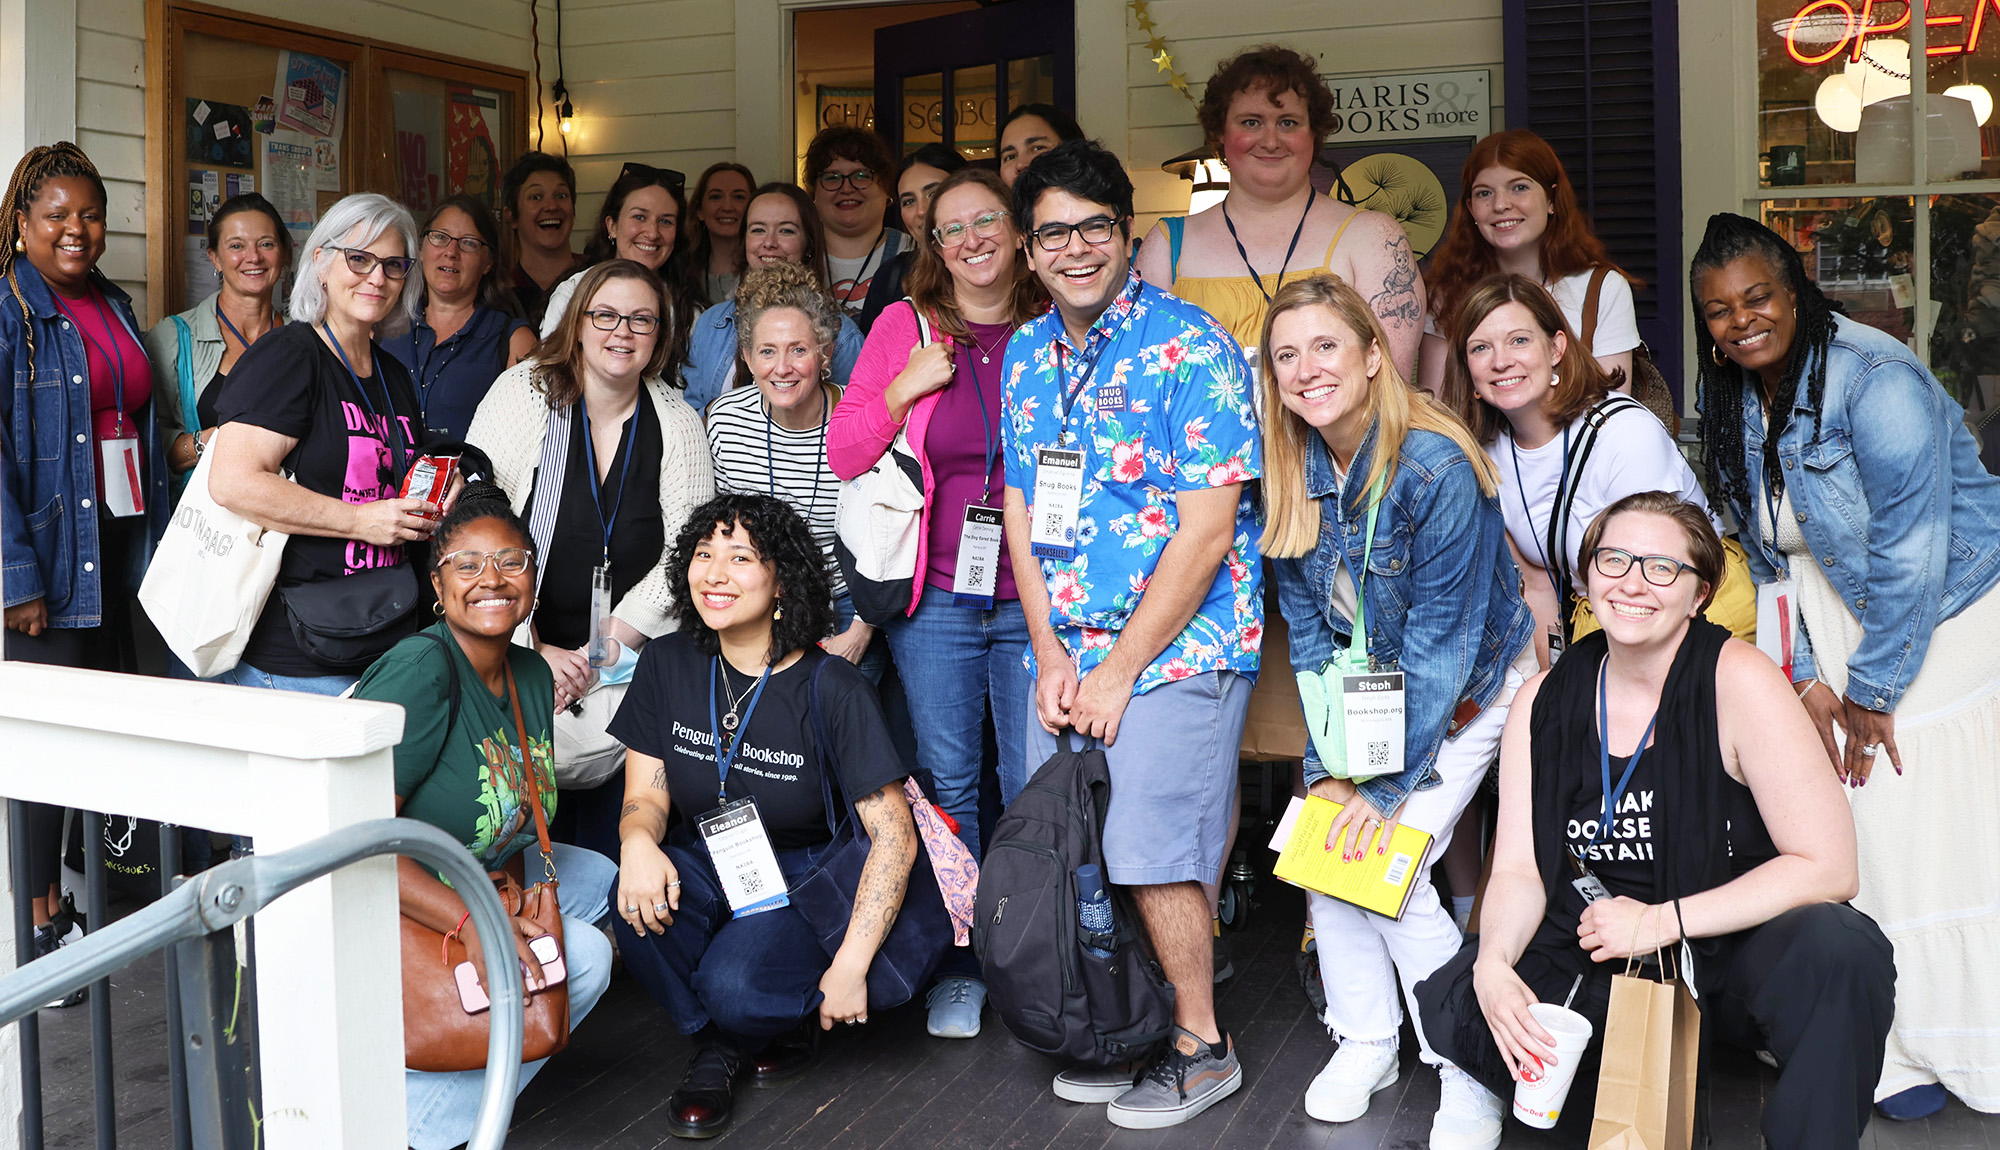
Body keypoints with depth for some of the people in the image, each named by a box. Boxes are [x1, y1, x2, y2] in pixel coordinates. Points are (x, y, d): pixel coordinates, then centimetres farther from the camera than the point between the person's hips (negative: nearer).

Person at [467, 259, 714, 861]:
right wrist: (533, 652, -13)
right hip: (519, 652, -1)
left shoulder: (678, 424, 2)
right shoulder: (522, 392, -4)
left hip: (633, 666, 2)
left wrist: (601, 654, -12)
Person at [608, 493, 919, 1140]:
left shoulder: (832, 689, -15)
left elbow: (894, 836, -14)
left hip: (804, 878, -4)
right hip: (704, 864, 4)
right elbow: (646, 795, -1)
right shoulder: (668, 665, -3)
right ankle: (716, 1045, -1)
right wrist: (639, 842, -27)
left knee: (734, 988, -31)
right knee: (639, 901, -30)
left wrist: (851, 965, -20)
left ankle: (788, 1023, 9)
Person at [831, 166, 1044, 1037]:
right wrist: (904, 390, -9)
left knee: (1036, 789, 3)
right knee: (947, 783, 6)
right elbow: (843, 456, 4)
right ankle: (958, 968, 19)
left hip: (1034, 595, 0)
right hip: (935, 595, 0)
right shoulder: (904, 327, 4)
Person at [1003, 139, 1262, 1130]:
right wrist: (1050, 655, 0)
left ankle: (1201, 1046, 17)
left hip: (1176, 643, -6)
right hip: (1063, 649, 6)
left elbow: (1206, 534, -15)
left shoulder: (1190, 349, -12)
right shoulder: (1026, 356, 9)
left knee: (1152, 854, -5)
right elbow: (1021, 510, 11)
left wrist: (1118, 673, -14)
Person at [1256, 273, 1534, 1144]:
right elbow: (1310, 634, -5)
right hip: (1368, 682, 5)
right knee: (1322, 844, -6)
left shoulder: (1437, 469, -28)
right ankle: (1364, 1041, 13)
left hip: (1468, 687, -5)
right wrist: (1327, 767, -11)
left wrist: (1387, 786, -23)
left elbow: (1440, 645, -25)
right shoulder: (1293, 473, -11)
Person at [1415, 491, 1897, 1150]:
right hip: (1600, 958, 3)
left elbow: (1828, 866, -17)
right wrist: (1494, 964, -25)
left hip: (1737, 953, -3)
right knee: (1451, 1006, -18)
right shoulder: (1543, 703, -2)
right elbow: (1521, 869, -2)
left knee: (1843, 953, -34)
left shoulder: (1738, 682, -15)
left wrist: (1661, 921, -21)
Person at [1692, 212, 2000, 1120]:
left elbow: (1911, 555, -21)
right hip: (1834, 626, 6)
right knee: (1840, 832, 0)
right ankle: (1893, 1053, 10)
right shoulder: (1735, 402, 2)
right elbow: (1767, 556, 7)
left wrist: (1872, 688, -15)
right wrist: (1806, 678, -2)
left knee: (1926, 831, -7)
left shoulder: (1875, 381, -21)